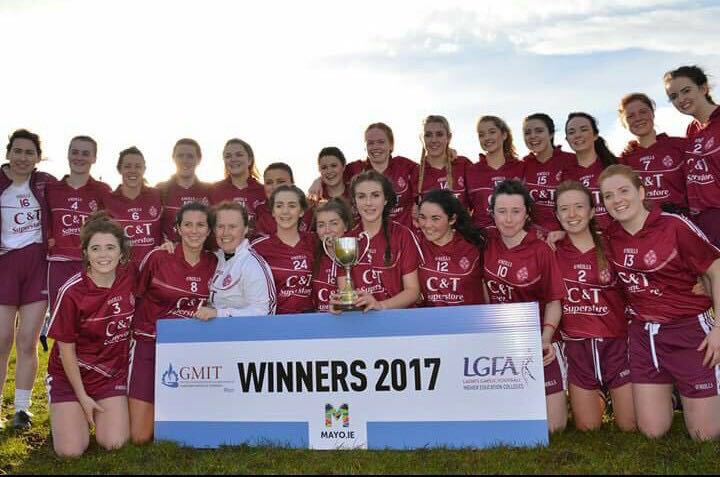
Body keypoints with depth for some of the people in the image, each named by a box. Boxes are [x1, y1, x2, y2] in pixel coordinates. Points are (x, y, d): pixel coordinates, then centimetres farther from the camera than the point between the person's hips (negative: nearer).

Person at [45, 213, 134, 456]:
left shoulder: (130, 276, -12)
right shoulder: (72, 292, -20)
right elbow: (66, 348, -11)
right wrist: (82, 397, -8)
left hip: (113, 373, 2)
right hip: (70, 374, -2)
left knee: (114, 444, -12)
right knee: (71, 450, -12)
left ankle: (101, 411, 21)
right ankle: (66, 413, 21)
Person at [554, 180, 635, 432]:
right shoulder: (553, 251, -3)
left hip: (616, 342, 0)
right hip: (577, 345, 1)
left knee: (631, 425, 6)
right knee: (588, 427, 9)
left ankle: (612, 394, 37)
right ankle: (595, 398, 40)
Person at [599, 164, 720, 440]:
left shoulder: (673, 225, -15)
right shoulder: (610, 236, -1)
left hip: (690, 330, -4)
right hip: (643, 335, 4)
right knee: (653, 431, 9)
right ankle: (671, 390, 38)